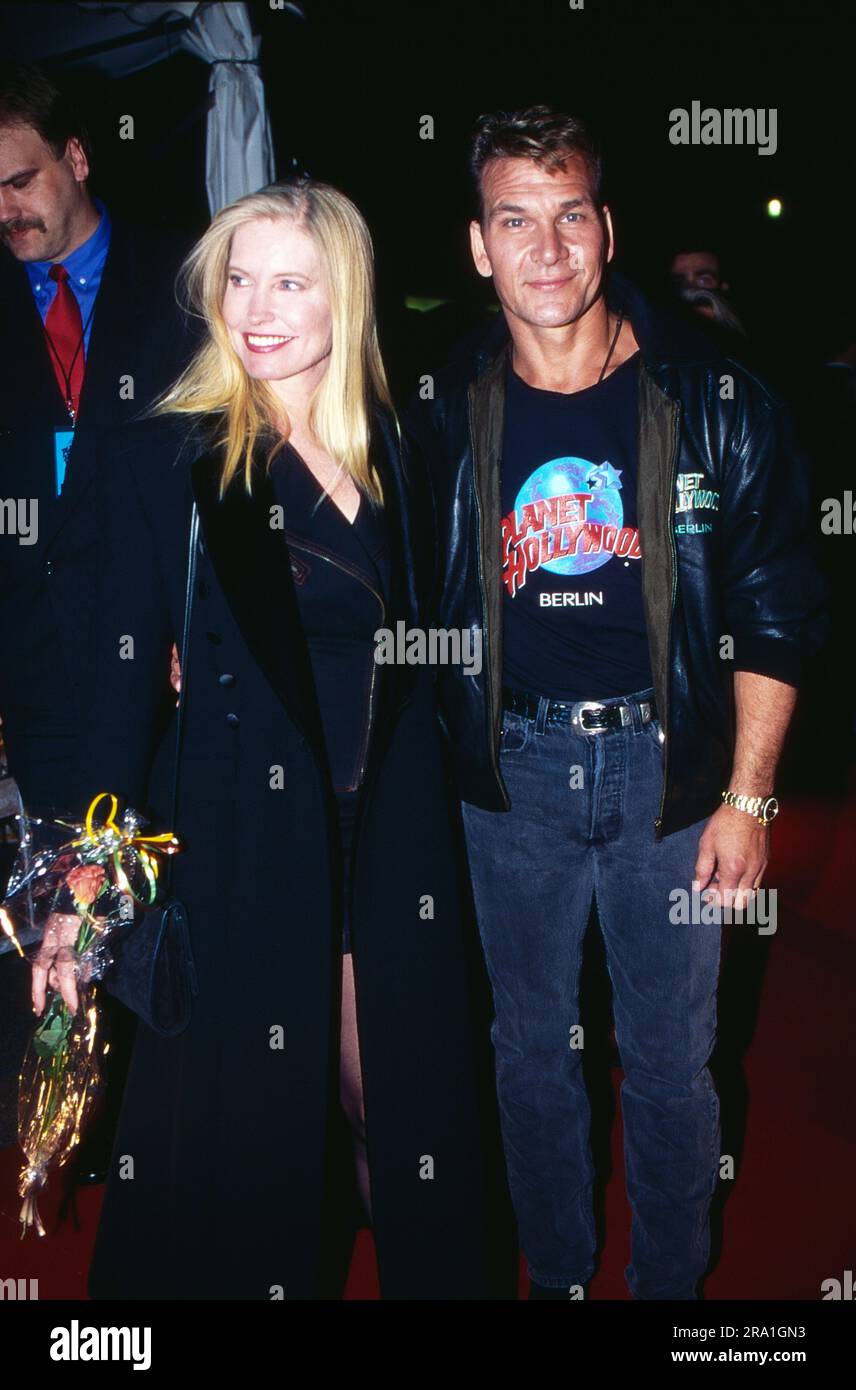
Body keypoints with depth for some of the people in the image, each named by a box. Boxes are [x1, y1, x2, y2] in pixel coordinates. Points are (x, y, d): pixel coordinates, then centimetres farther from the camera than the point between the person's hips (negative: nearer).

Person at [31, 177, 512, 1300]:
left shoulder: (394, 456, 7)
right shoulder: (166, 458, -6)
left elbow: (416, 650, 12)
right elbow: (128, 678, -9)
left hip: (391, 834, 4)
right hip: (243, 842, -3)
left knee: (400, 1107, 14)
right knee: (246, 1128, 9)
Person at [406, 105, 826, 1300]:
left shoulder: (712, 398, -6)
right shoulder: (449, 418, -1)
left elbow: (771, 611, -2)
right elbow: (414, 611, 9)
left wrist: (748, 796, -5)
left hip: (669, 761, -1)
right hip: (516, 766, 2)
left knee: (672, 1057, 10)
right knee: (533, 1047, 16)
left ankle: (672, 1281, 34)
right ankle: (556, 1273, 38)